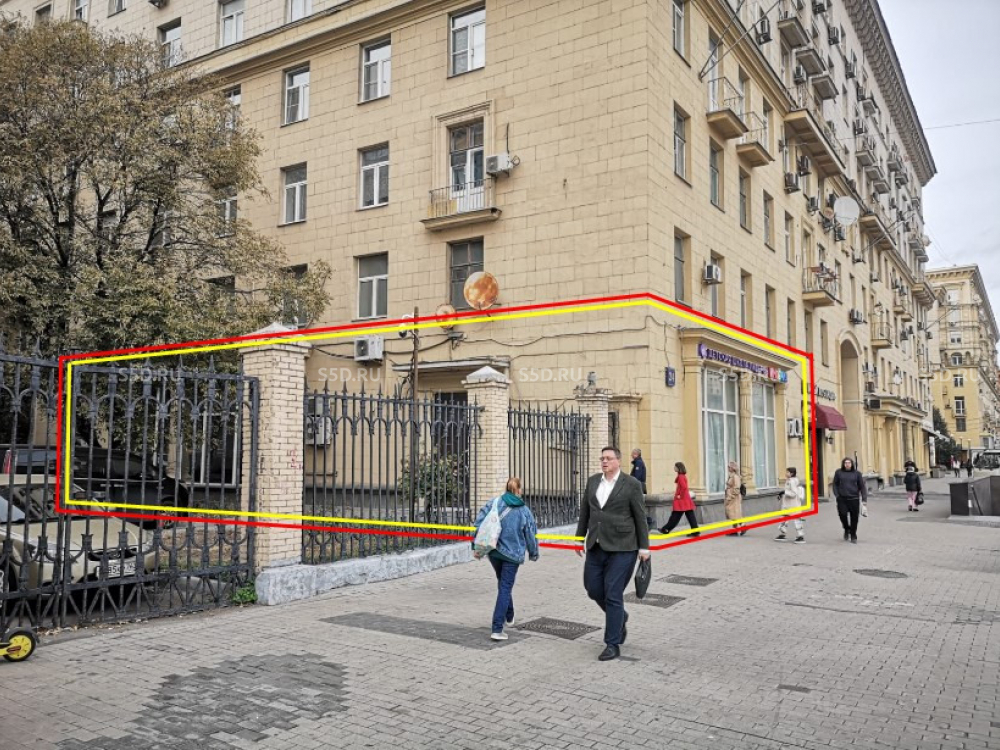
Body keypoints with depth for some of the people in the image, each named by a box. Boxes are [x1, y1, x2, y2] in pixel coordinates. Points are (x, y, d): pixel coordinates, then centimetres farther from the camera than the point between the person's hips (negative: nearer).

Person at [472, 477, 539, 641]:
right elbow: (530, 535, 3)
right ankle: (497, 629, -8)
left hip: (493, 552, 3)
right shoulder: (524, 511, -4)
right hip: (512, 555, -3)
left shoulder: (494, 503, -3)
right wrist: (533, 553, 19)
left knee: (503, 584, 24)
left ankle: (509, 616, 42)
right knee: (505, 588, -1)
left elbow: (479, 523, -7)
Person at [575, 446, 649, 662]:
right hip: (596, 546, 6)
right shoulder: (593, 481, 7)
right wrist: (580, 537, 15)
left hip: (621, 547, -5)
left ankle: (613, 644, 8)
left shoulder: (631, 484, -7)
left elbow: (640, 517, -4)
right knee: (593, 589, 9)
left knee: (613, 595, -4)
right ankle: (619, 617, 37)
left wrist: (644, 547, -4)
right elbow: (585, 511, 15)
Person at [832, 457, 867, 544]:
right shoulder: (838, 472, 6)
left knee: (854, 518, 2)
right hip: (842, 499, 0)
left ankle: (853, 537, 18)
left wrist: (864, 499, -1)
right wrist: (837, 495, -3)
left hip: (854, 499, 0)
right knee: (843, 514, -13)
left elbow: (862, 486, 6)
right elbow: (835, 485, 10)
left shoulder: (857, 473, 6)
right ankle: (846, 530, 17)